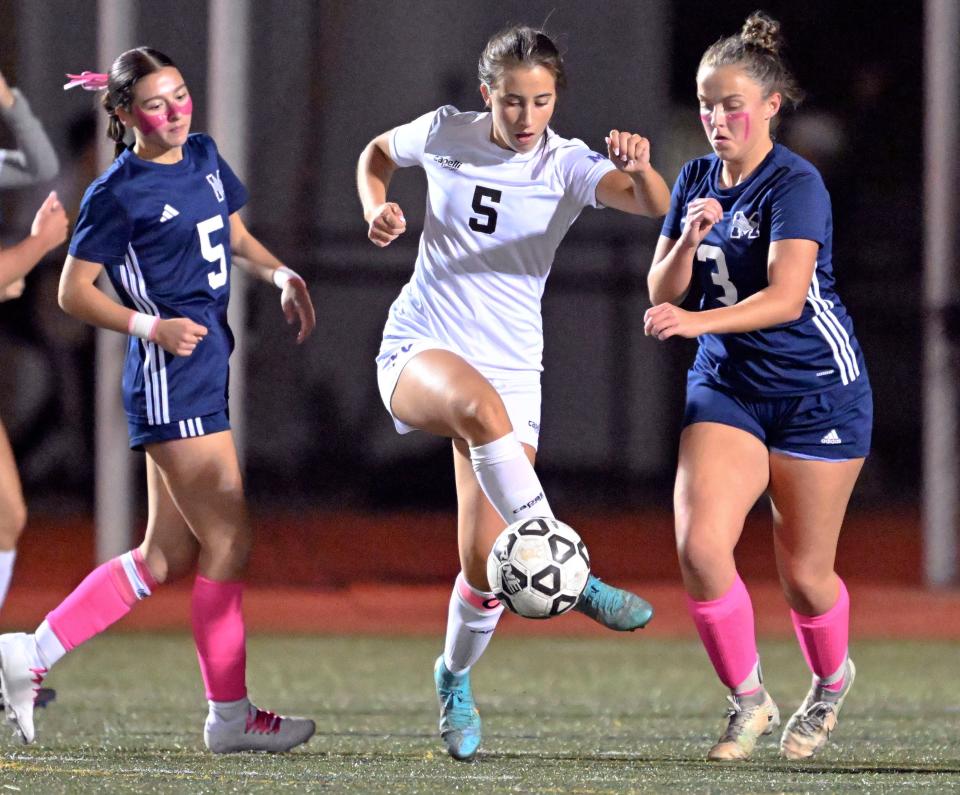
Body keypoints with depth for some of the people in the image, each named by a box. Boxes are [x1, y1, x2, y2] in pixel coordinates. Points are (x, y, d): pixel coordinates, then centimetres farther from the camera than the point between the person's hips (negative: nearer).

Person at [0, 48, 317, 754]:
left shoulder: (204, 157, 11)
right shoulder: (118, 194, -11)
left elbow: (236, 237, 25)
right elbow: (74, 291, -8)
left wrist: (281, 275, 7)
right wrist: (150, 326, -20)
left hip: (207, 370, 9)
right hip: (171, 382, -9)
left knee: (166, 557, 11)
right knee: (230, 544, -6)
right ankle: (230, 715, 4)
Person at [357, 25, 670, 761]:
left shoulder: (568, 165, -7)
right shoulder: (446, 133, -2)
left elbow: (652, 204, -26)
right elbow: (378, 152, 21)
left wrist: (640, 170, -48)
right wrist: (378, 208, 1)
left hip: (512, 365, 1)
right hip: (418, 352, -1)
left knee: (485, 565, -5)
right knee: (480, 403, -39)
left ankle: (456, 678, 27)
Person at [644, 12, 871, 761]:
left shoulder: (796, 184, -17)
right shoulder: (696, 181, 4)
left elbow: (785, 296, -29)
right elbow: (663, 292, 4)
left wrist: (696, 321, -43)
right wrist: (689, 240, -16)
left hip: (817, 391, -5)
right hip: (727, 388, 5)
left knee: (804, 572, 3)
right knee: (700, 544, -16)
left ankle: (831, 681, 35)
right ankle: (749, 700, 1)